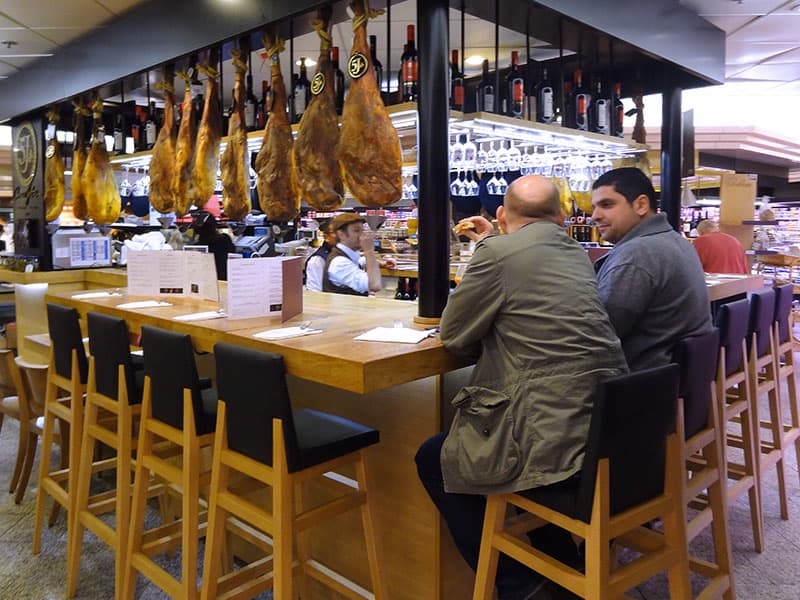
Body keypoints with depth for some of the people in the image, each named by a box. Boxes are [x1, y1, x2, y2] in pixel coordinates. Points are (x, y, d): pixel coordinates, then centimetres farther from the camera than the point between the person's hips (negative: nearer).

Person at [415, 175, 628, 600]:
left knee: (433, 460, 14)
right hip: (607, 430, 9)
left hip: (555, 441, -8)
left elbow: (453, 336, -2)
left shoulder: (499, 253, -11)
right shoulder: (577, 254, 12)